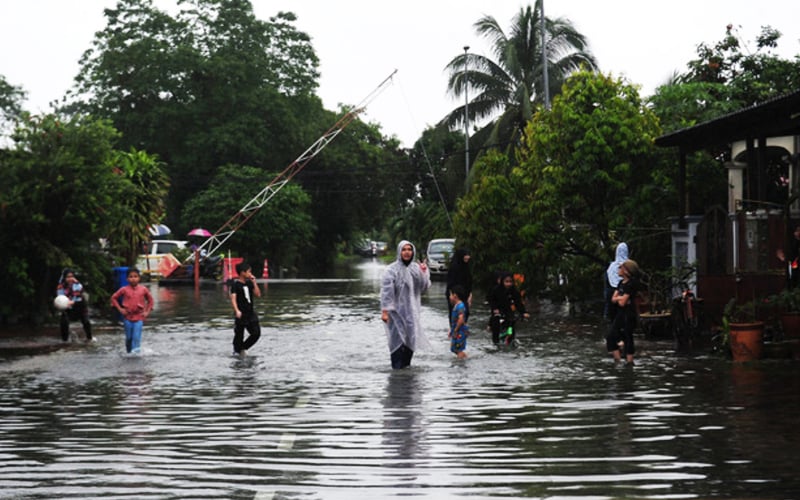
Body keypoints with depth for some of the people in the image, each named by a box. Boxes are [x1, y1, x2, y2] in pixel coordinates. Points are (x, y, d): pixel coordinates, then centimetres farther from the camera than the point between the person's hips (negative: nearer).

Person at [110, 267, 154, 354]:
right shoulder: (124, 290, -3)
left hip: (139, 317, -1)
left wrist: (147, 311, 5)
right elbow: (114, 298, 8)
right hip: (127, 316, 1)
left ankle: (136, 350, -14)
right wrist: (120, 309, 1)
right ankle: (129, 351, 21)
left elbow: (150, 299, 13)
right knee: (129, 337, 8)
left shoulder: (143, 289, -1)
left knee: (136, 336, -13)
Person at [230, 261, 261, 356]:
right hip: (241, 314, -6)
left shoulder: (249, 283, 10)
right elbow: (233, 298, -17)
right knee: (239, 334, 3)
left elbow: (258, 294, 8)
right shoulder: (235, 285, -9)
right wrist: (237, 310, -31)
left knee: (256, 333, 2)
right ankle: (236, 351, 22)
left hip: (251, 313, 6)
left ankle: (243, 348, 20)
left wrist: (254, 282, 0)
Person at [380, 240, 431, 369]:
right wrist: (384, 311, -20)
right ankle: (398, 370, 0)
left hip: (412, 311, 6)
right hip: (397, 310, -6)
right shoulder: (392, 270, -11)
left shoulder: (416, 268, 6)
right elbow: (386, 291, -15)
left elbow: (424, 287, 3)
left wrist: (424, 273, -13)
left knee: (410, 339, 11)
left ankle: (406, 366, 23)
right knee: (398, 340, -5)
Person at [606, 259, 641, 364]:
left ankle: (629, 362, 3)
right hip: (620, 313, 9)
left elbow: (622, 302, -18)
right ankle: (618, 361, 13)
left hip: (628, 315, -9)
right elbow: (613, 299, 8)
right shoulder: (621, 283, 11)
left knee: (627, 338, -3)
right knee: (611, 337, 7)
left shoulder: (631, 284, -16)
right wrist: (620, 298, -11)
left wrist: (619, 298, 0)